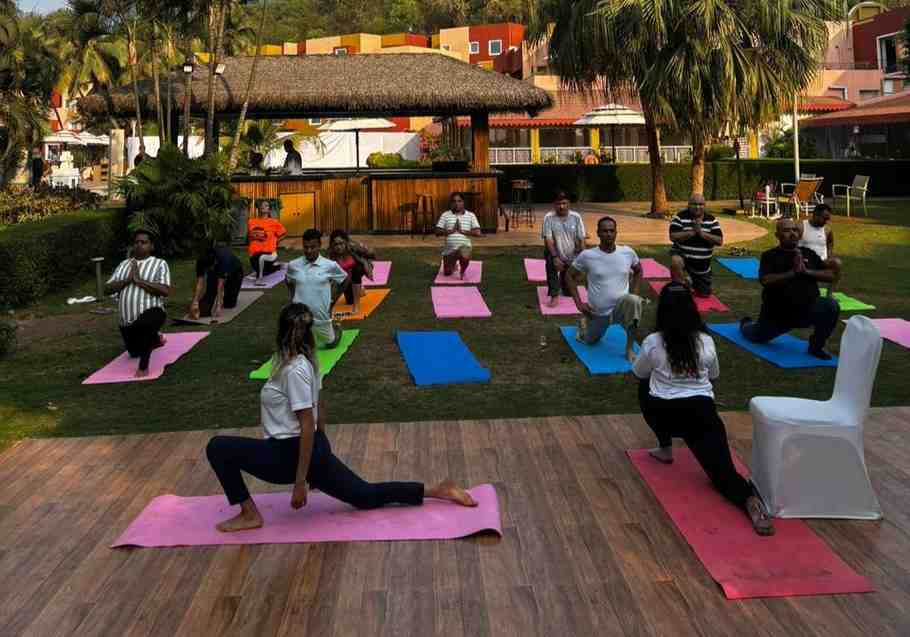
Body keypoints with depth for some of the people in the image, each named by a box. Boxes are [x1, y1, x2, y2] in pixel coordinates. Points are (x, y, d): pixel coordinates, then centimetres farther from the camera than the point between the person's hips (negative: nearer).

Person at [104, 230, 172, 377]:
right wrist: (128, 280, -10)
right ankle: (155, 339, 56)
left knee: (145, 322, -42)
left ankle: (144, 365, -25)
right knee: (135, 352, 23)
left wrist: (138, 280, -15)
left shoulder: (160, 264, -1)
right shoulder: (124, 264, 14)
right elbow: (107, 289, 6)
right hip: (127, 320, 7)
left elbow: (165, 291, -17)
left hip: (150, 312, -6)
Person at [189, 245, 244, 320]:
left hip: (234, 272, -4)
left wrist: (218, 306, -49)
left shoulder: (224, 259, -44)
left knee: (229, 304, -9)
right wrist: (195, 303, -47)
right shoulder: (201, 261, -33)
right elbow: (199, 283, -37)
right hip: (216, 272, 4)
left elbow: (221, 285, -46)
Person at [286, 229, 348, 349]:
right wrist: (293, 297, 7)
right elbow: (288, 281, 16)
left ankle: (336, 327, 51)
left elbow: (345, 279, 5)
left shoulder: (330, 265, -12)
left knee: (330, 344, 18)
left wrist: (333, 299, 4)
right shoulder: (293, 265, -6)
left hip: (321, 316, -1)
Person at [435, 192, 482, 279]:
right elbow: (437, 232, -1)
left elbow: (477, 233, -4)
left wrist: (462, 231, -13)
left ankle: (463, 271, -1)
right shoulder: (445, 215, 4)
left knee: (465, 257, -37)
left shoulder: (470, 215, 3)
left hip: (464, 246, -2)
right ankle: (454, 265, 47)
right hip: (449, 249, 3)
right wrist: (451, 231, -13)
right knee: (447, 273, 9)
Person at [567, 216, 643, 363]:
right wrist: (578, 303, -4)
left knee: (633, 301, -35)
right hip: (597, 312, 1)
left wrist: (634, 294, 2)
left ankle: (629, 349, -20)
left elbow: (638, 271, 13)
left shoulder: (628, 252, -8)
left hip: (621, 307, -1)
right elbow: (571, 275, 2)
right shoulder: (587, 255, -12)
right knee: (589, 341, 20)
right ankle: (584, 321, 57)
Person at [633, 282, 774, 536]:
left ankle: (665, 449, 28)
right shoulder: (706, 342, 6)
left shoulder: (653, 342, -2)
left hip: (664, 414, -1)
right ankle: (750, 498, -34)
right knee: (721, 468, 0)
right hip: (702, 413, 1)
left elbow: (639, 374, 17)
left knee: (646, 387, 30)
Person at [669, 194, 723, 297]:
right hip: (682, 255, -3)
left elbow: (719, 241, -9)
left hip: (702, 267, 3)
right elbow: (673, 237, -18)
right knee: (676, 261, -41)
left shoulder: (711, 220, -1)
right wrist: (692, 232, -24)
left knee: (705, 294, 11)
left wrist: (701, 233, -21)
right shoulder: (681, 217, -8)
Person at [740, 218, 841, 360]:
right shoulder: (770, 256, -6)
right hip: (778, 313, -1)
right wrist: (792, 272, -24)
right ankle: (746, 323, 53)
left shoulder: (809, 254, 5)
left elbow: (830, 275, 2)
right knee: (757, 337, 13)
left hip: (808, 309, 1)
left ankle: (816, 346, -3)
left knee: (831, 306, -26)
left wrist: (807, 271, -13)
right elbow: (765, 280, -21)